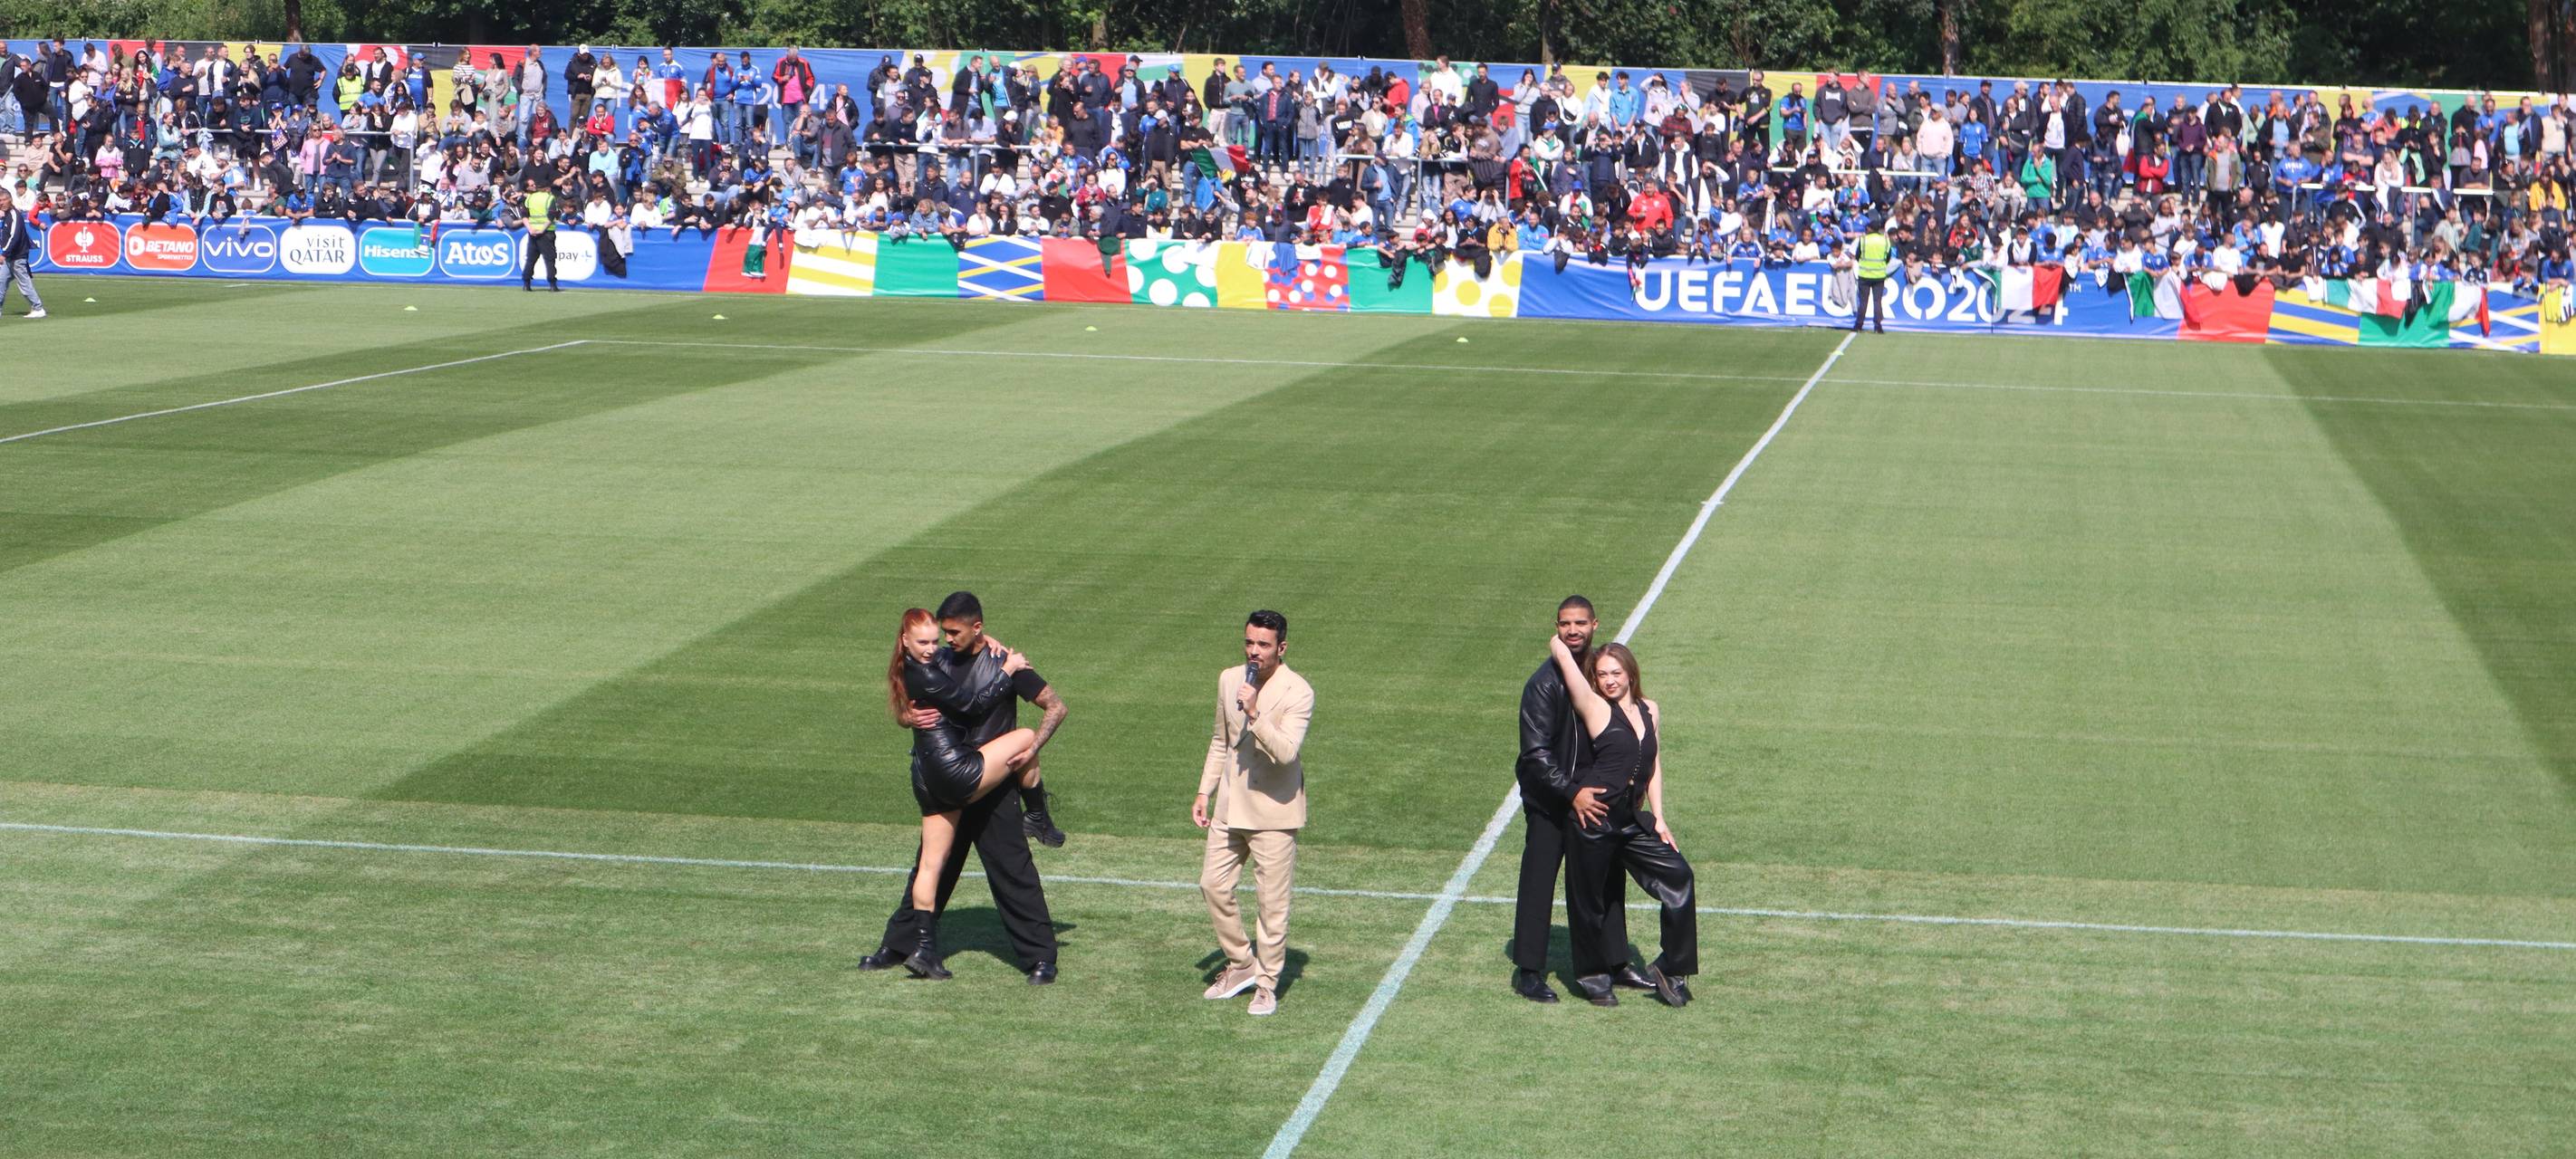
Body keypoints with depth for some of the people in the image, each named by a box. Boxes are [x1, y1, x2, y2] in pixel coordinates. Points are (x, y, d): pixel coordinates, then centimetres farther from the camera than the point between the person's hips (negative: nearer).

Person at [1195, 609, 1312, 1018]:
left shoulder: (1297, 692, -14)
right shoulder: (1229, 680, 4)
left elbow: (1286, 750, -26)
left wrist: (1254, 713, -34)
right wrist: (1204, 792, 14)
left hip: (1273, 811, -6)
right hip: (1229, 807, 6)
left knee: (1272, 901, 0)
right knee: (1213, 885, 8)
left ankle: (1267, 984, 13)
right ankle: (1240, 965, 25)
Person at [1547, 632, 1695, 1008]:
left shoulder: (1650, 711, 10)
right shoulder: (1595, 709, -8)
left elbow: (1653, 765, 15)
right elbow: (1561, 652, -16)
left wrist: (1658, 818, 10)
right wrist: (1559, 641, 7)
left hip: (1630, 821, 5)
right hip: (1593, 819, -5)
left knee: (1677, 876, -1)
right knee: (1587, 899, 4)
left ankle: (1671, 969, 9)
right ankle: (1593, 978, 23)